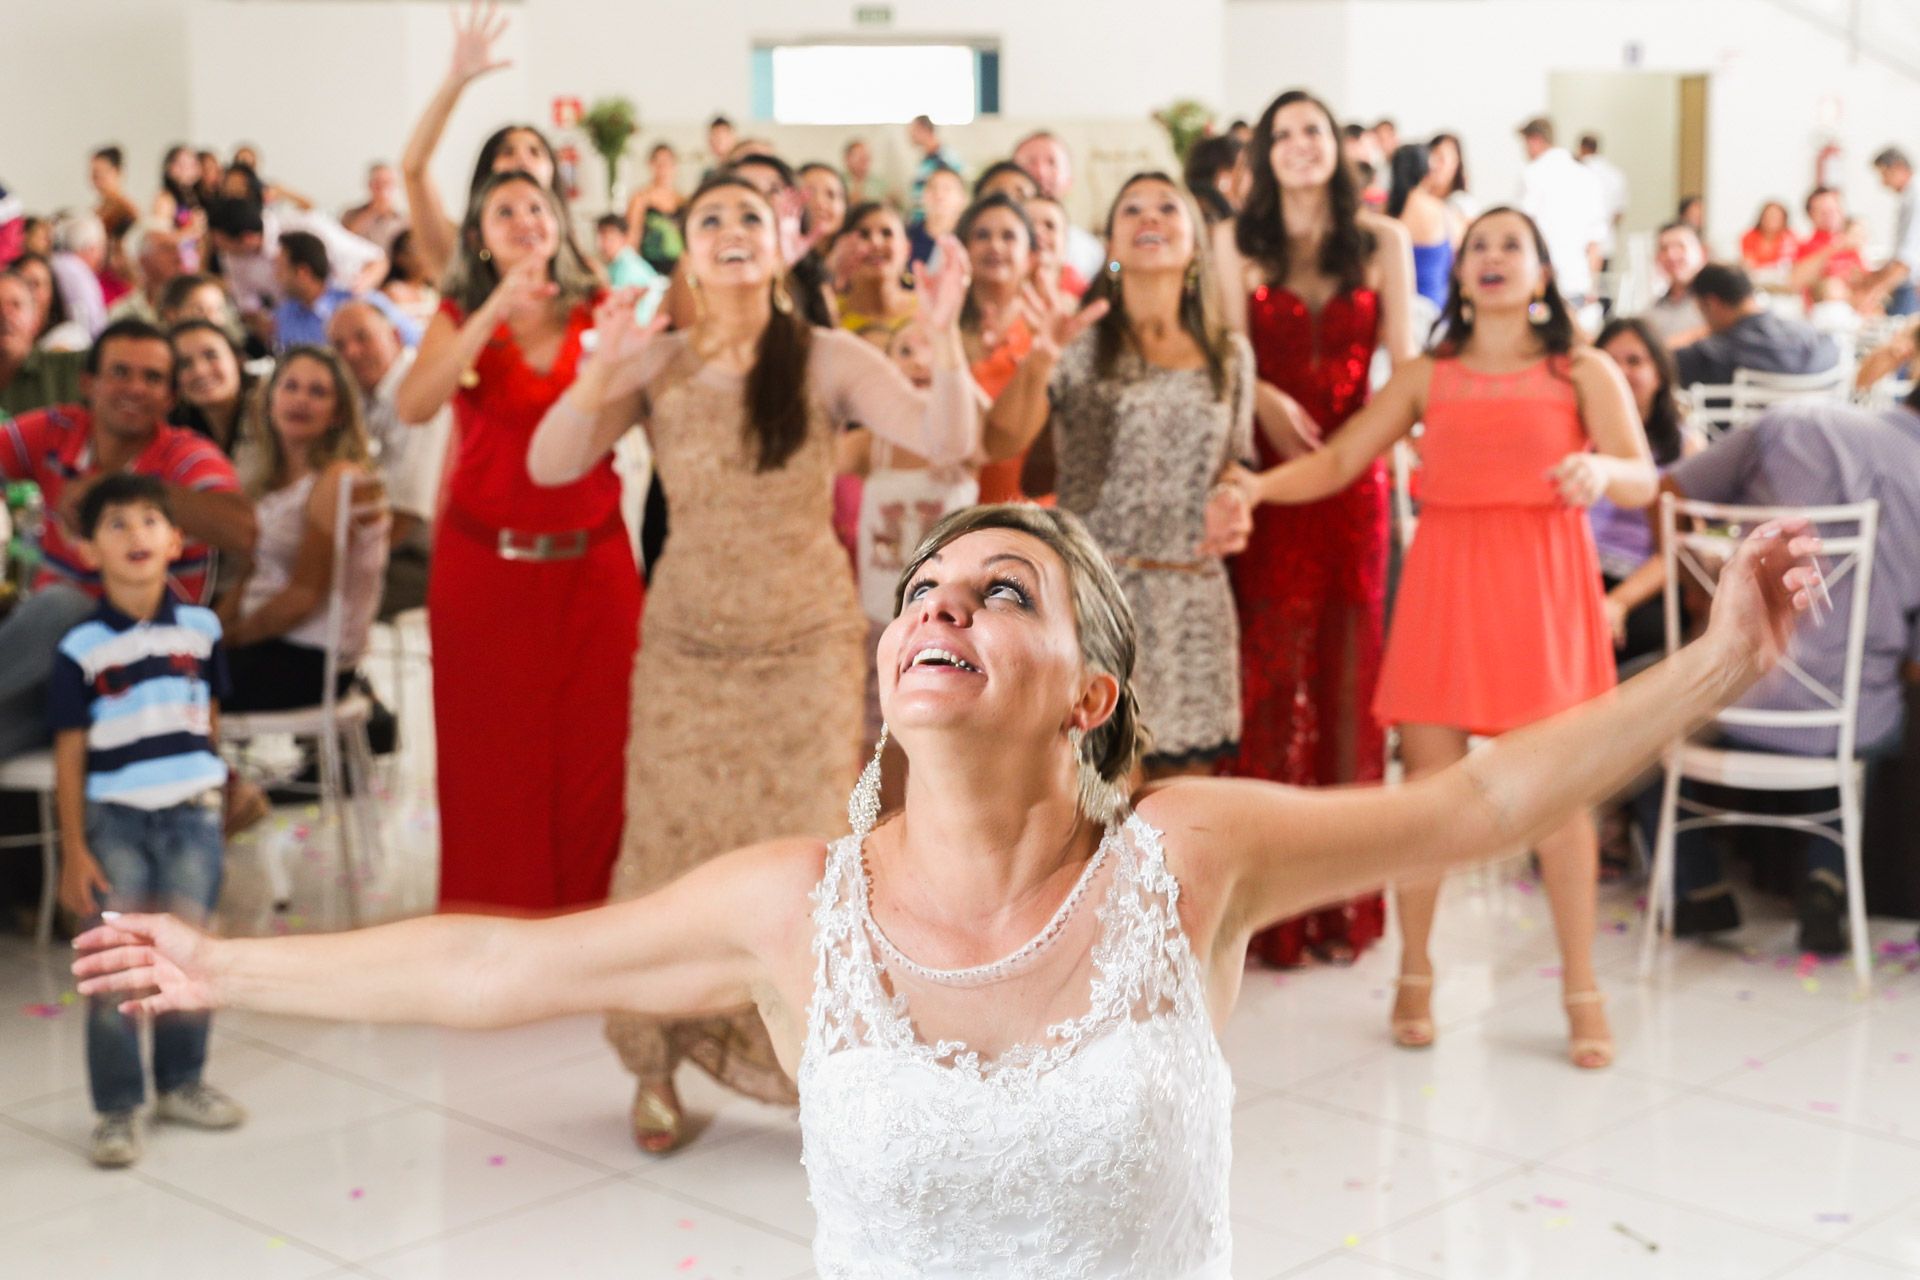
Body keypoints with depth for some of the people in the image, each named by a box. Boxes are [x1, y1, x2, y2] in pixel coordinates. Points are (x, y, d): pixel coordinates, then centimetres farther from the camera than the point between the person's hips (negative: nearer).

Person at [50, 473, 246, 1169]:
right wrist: (74, 852, -7)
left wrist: (207, 794, 11)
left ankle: (181, 1084, 27)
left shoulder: (201, 629, 1)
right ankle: (117, 1108, 10)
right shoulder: (81, 648, -7)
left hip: (191, 817, 3)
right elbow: (70, 754, -5)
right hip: (115, 823, -2)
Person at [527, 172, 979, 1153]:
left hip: (809, 642, -1)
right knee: (674, 850, 5)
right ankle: (658, 1067, 21)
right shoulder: (655, 365, -2)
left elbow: (947, 441, -17)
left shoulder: (828, 360, -7)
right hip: (687, 645, 1)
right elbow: (549, 466, -11)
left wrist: (942, 333, -33)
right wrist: (601, 369, -26)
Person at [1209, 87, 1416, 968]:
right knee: (1267, 669, -3)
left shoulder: (1381, 241, 8)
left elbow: (1402, 359, 4)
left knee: (1345, 668, 4)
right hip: (1267, 472, -1)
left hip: (1352, 472, 1)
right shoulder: (1237, 242, 7)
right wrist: (1267, 401, -19)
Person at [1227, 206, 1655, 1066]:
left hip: (1542, 589, -1)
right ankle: (1414, 977, 13)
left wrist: (1603, 471, -26)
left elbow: (1644, 480, -3)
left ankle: (1582, 990, 5)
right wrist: (1257, 485, -10)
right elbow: (1337, 462, 7)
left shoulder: (1583, 373, 9)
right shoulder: (1426, 377, 13)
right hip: (1445, 582, 1)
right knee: (1429, 783, 0)